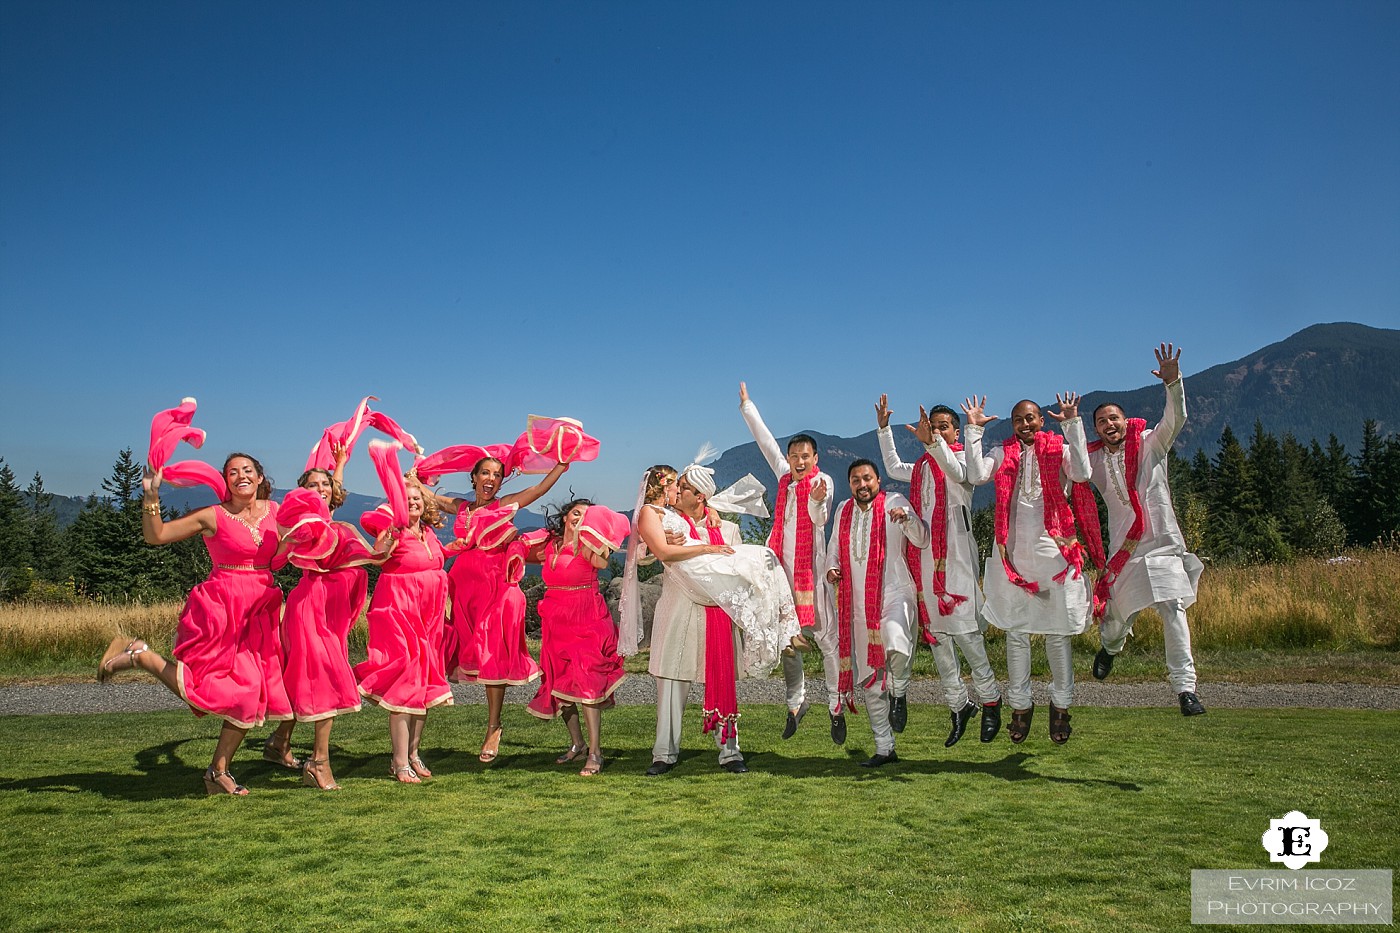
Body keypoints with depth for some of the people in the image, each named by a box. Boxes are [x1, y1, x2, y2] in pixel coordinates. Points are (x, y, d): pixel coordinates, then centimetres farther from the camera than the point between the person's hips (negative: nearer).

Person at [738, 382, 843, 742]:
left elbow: (819, 520, -19)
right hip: (783, 564, 6)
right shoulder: (784, 474, 11)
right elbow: (765, 440, 22)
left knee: (825, 637, -5)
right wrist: (747, 406, 29)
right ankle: (796, 703, 21)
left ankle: (836, 708, 2)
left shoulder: (823, 480, -4)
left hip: (812, 567, -6)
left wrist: (817, 501, -41)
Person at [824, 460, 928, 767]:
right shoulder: (844, 510, 13)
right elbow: (834, 545, 25)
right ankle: (884, 748, 21)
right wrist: (831, 568, 5)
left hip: (894, 595, -5)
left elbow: (922, 540, -10)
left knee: (896, 646, -36)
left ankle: (899, 691, -4)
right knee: (868, 680, 9)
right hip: (859, 605, 5)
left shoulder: (894, 502, -1)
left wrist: (907, 517, -29)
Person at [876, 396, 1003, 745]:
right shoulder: (922, 467, 22)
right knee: (936, 632, 5)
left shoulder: (963, 459, 2)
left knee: (963, 629, -11)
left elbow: (957, 473, -22)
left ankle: (989, 698, 6)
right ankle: (958, 705, 13)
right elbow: (893, 469, 40)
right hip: (925, 555, 7)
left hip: (955, 553, -7)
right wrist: (884, 430, 32)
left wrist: (932, 441, -38)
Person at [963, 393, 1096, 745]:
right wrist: (974, 429, -8)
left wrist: (1073, 424, -14)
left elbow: (1082, 474, -15)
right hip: (1013, 551, 2)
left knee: (1057, 631, 5)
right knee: (1016, 631, 8)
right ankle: (1020, 705, 19)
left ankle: (1061, 705, 20)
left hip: (1052, 548, -1)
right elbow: (977, 475, -10)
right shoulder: (1002, 454, 9)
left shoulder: (1058, 450, 5)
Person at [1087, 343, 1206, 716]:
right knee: (1119, 617, 7)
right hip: (1123, 548, 2)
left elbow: (1176, 418, -12)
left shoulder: (1150, 443, 3)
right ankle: (1110, 647, 43)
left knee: (1173, 612, -12)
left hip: (1162, 544, -2)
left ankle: (1185, 686, -7)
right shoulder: (1094, 460, 9)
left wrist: (1172, 382, -30)